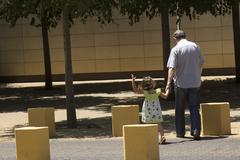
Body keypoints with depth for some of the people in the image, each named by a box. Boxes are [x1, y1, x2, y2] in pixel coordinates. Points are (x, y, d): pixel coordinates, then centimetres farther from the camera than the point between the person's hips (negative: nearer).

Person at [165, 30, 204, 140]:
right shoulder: (195, 46, 2)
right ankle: (196, 130, -8)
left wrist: (169, 82, -20)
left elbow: (172, 68, -19)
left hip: (180, 83, -3)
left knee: (180, 109, 12)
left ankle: (180, 132, 17)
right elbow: (201, 64, 11)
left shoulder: (175, 49, -11)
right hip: (195, 82, 3)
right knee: (194, 108, 6)